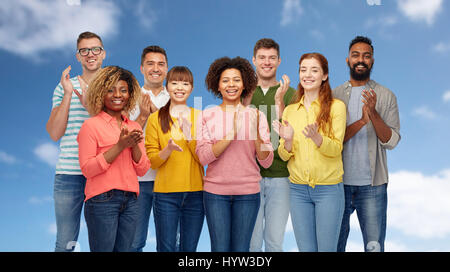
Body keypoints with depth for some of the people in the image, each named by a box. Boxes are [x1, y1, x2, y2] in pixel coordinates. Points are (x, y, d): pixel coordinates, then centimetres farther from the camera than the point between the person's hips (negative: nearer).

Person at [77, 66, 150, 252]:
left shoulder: (134, 127, 12)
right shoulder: (91, 125, -3)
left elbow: (142, 170, 10)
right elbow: (87, 169, -11)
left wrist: (134, 145, -8)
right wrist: (120, 146, -16)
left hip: (130, 201, 5)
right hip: (102, 201, -5)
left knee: (125, 249, 8)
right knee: (103, 249, -1)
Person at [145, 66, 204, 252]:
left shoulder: (199, 116, 5)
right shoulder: (155, 119, 2)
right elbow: (151, 161, 0)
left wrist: (189, 135, -17)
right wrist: (168, 149, -19)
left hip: (195, 193, 2)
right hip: (166, 193, -1)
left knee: (189, 248, 10)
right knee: (166, 248, 3)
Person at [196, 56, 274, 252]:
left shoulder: (256, 115, 3)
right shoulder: (208, 115, 2)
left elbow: (267, 162, -1)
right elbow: (203, 157, -9)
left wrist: (256, 134, -18)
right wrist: (231, 135, -20)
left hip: (248, 193, 1)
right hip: (215, 192, 0)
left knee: (241, 249, 5)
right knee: (219, 248, 1)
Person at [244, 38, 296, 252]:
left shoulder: (289, 93, 4)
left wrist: (279, 101, -15)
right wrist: (247, 98, -13)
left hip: (280, 176, 0)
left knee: (275, 241, 7)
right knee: (251, 241, 5)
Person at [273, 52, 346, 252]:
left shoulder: (336, 106, -2)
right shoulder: (290, 110, 8)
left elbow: (336, 149, -10)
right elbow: (284, 155, 4)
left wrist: (316, 138, -29)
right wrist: (288, 140, -17)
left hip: (329, 188, -3)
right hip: (298, 190, 3)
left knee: (327, 248, 4)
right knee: (305, 248, 10)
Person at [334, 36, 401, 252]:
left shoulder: (386, 96, 3)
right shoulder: (334, 95, 4)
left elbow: (391, 141, -4)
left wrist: (374, 113, -20)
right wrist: (361, 121, -20)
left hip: (372, 185, -1)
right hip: (339, 182, 1)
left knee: (374, 245, 2)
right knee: (334, 245, 11)